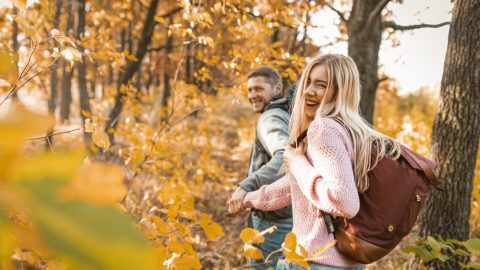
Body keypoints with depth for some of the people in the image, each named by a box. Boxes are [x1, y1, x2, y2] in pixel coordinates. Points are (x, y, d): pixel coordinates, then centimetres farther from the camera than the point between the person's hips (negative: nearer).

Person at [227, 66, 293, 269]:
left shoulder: (271, 118, -15)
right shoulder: (288, 117, 15)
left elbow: (286, 157, -34)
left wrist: (247, 186, -42)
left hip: (273, 222, -10)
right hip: (287, 219, 10)